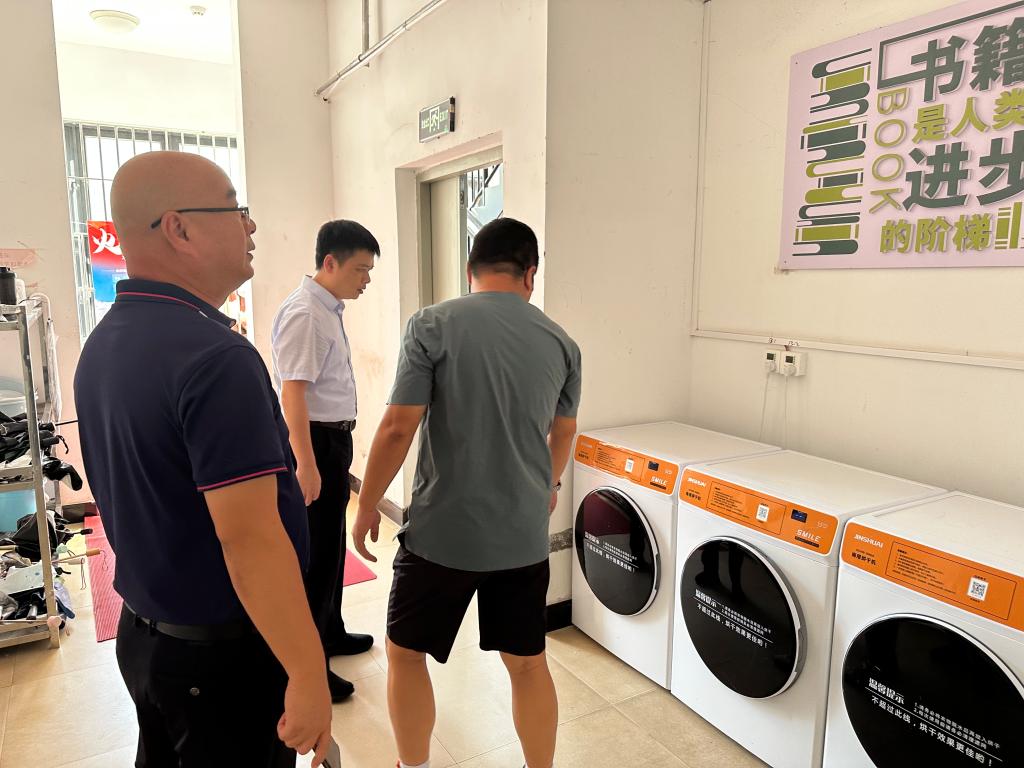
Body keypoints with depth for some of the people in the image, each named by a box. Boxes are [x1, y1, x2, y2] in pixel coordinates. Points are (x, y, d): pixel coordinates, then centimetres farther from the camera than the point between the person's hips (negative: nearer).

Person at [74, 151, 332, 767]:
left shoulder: (102, 346, 3)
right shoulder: (215, 355, -27)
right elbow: (249, 537, -29)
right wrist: (308, 675, -22)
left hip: (142, 631, 8)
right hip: (224, 652, -8)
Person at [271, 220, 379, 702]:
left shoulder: (331, 310, 10)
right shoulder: (303, 314, -19)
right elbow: (292, 393, -24)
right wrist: (306, 465, -27)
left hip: (335, 440, 10)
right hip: (314, 443, -10)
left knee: (332, 542, 21)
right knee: (314, 553, 0)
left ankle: (330, 633, 39)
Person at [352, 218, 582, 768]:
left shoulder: (432, 325, -11)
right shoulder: (561, 344, 2)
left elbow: (397, 429, -14)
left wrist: (366, 507, 2)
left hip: (441, 531, -3)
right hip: (523, 535, 4)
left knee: (405, 652, 20)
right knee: (527, 662, 20)